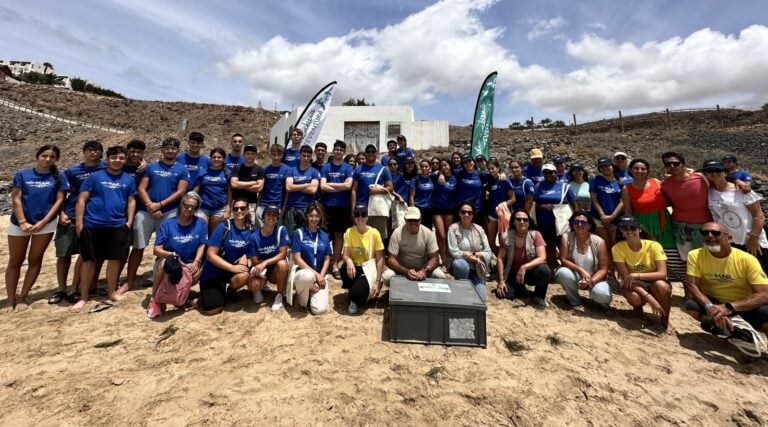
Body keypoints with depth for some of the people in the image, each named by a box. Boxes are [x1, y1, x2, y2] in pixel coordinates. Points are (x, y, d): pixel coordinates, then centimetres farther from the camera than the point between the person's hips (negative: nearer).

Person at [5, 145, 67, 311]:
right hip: (19, 224, 1)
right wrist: (22, 222, -11)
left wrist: (43, 222, -11)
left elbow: (59, 200, -2)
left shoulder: (58, 177, 3)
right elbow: (16, 199, -1)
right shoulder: (22, 175, 3)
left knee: (35, 260, 5)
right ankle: (11, 299, 17)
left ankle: (23, 297, 17)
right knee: (15, 262, 7)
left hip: (46, 224, -1)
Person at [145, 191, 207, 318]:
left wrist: (196, 262, -22)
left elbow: (202, 245, -5)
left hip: (189, 264, 0)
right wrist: (172, 255, -32)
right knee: (165, 263, -36)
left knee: (196, 273, -33)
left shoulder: (200, 223, -4)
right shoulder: (167, 224, -8)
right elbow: (157, 250, -11)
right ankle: (154, 299, -16)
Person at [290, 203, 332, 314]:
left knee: (320, 309, -20)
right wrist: (315, 274, -16)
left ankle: (310, 294, 15)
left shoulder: (324, 236, 7)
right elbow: (297, 259, -10)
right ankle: (301, 297, -7)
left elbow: (327, 259, 8)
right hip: (302, 273, -3)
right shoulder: (299, 233, -5)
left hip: (319, 276, 3)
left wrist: (321, 276, -9)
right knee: (308, 276, -42)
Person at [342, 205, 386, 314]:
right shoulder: (349, 232, -6)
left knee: (358, 291, -31)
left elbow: (380, 259, -10)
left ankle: (355, 300, 9)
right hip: (355, 268, 3)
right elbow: (345, 255, -10)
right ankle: (353, 294, -1)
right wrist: (349, 261, -35)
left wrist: (377, 282, -15)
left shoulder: (374, 233, -12)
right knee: (346, 270, -33)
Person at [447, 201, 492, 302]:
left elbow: (488, 253, -2)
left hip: (476, 268, 2)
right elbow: (454, 252, -16)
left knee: (480, 299, -15)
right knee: (462, 264, -39)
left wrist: (474, 254, -17)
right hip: (459, 265, -2)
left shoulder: (479, 229, 2)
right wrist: (475, 258, -17)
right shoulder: (453, 228, -8)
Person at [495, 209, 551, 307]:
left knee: (545, 270, -34)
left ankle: (539, 296, -3)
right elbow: (500, 259, -8)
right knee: (502, 293, -23)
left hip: (531, 272, -1)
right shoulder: (507, 236, -9)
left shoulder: (535, 235, -12)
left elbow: (542, 258, -21)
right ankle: (520, 288, 14)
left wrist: (524, 267, -35)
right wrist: (501, 280, -15)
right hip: (513, 274, 1)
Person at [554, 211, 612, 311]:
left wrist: (590, 281, -29)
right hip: (575, 276, 1)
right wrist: (581, 270, -31)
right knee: (563, 273, -34)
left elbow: (603, 269, -13)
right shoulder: (566, 238, -12)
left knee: (603, 295, -31)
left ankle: (602, 300, 12)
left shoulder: (599, 242, -13)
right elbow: (563, 260, -16)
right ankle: (575, 301, -5)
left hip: (594, 277, 0)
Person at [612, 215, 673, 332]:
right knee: (634, 297, -35)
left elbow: (662, 274, -25)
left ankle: (665, 320, -5)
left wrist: (637, 275, -37)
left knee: (662, 286, -35)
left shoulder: (653, 246, -18)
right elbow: (626, 278, -22)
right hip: (632, 285, 0)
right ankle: (638, 312, 6)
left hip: (653, 283, 0)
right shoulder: (618, 248, -18)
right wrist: (648, 296, -33)